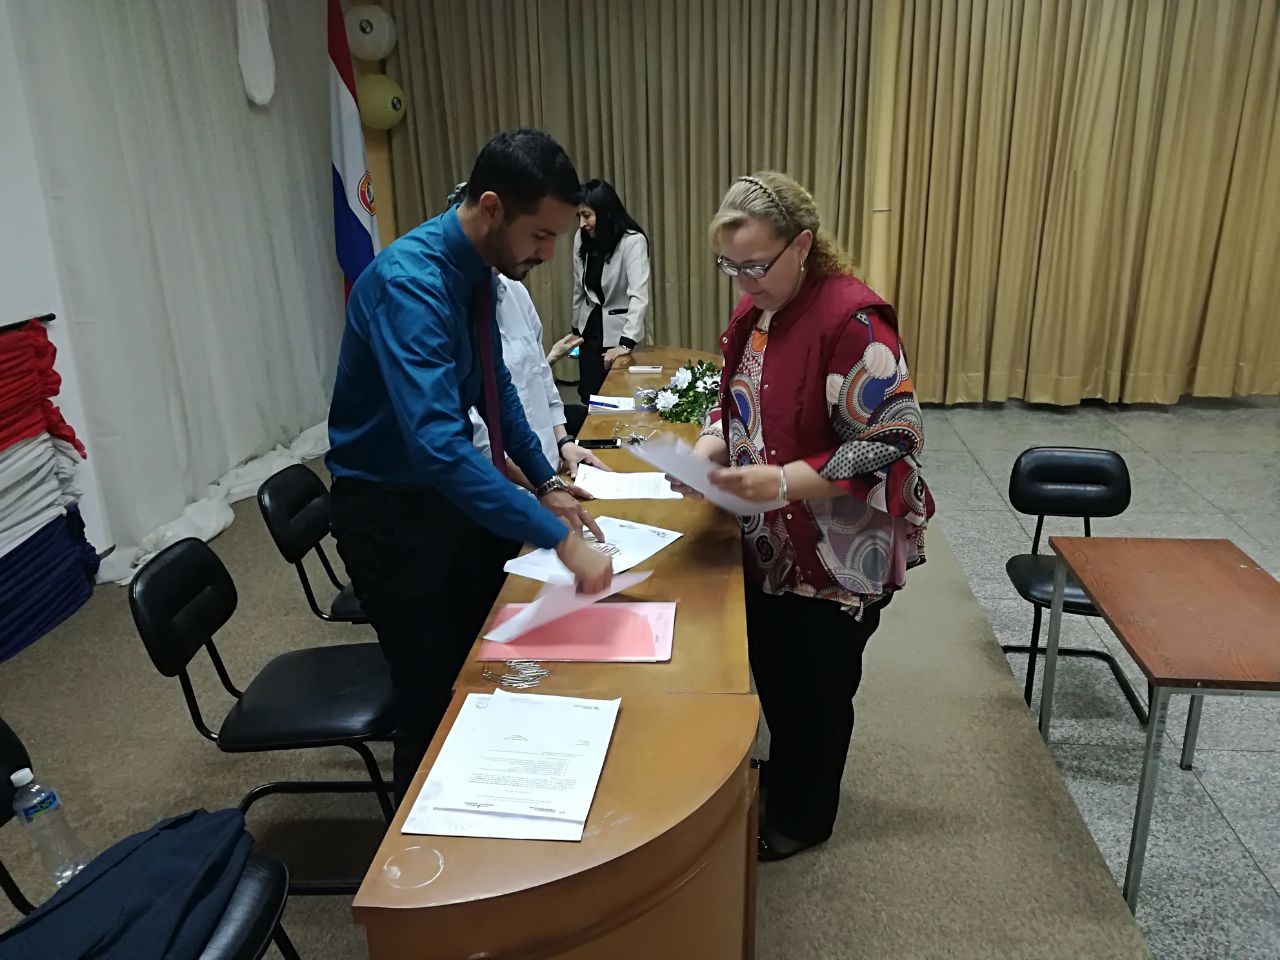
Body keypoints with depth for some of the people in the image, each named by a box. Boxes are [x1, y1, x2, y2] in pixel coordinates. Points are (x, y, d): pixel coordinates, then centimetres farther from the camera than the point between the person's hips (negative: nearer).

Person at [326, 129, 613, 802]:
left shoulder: (477, 268, -2)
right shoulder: (410, 283, -30)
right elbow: (438, 444, -42)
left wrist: (547, 484, 4)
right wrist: (558, 539, -41)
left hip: (450, 489, 8)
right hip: (390, 510, -8)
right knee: (432, 692, 6)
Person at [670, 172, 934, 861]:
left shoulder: (851, 320, -24)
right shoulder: (755, 310, 2)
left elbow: (891, 446, -25)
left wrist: (784, 481, -33)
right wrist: (707, 450, -7)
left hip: (839, 557, -7)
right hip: (770, 544, 8)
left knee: (816, 687, 12)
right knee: (770, 666, 23)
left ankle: (803, 816, 36)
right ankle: (785, 771, 50)